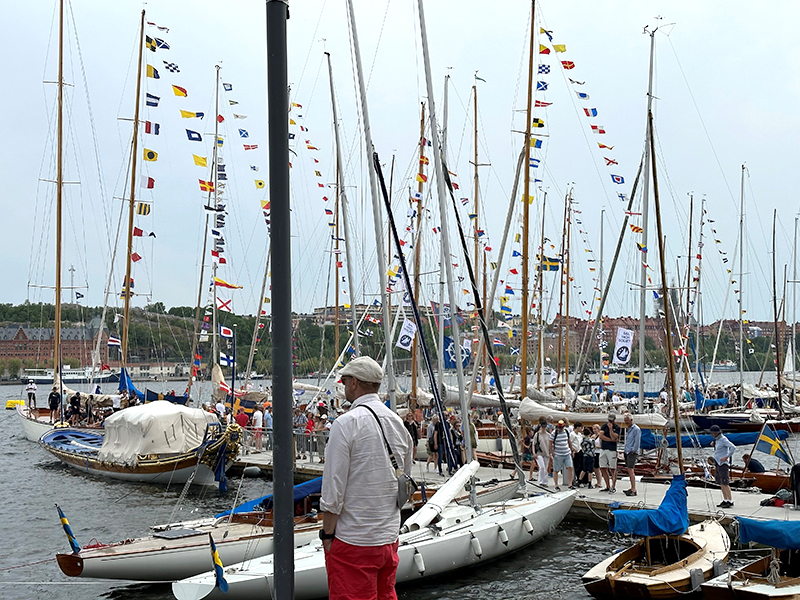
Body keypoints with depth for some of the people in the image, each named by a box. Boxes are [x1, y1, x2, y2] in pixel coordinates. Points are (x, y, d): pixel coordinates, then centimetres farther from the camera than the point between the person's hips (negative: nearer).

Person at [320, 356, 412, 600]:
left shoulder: (346, 423, -14)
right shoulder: (398, 423, 8)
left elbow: (334, 488, -15)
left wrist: (327, 533, -7)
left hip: (353, 539, -7)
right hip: (389, 537, 7)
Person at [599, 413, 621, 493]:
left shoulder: (617, 427, 0)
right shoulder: (604, 425, 10)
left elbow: (614, 437, -14)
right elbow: (601, 436, -4)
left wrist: (610, 428, -13)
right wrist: (612, 440, -7)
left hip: (612, 450, -4)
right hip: (603, 449, 4)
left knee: (612, 469, -4)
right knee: (603, 469, 4)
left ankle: (613, 487, 2)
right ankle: (608, 487, 12)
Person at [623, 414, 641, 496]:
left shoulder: (636, 429, -10)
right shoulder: (627, 429, 18)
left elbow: (637, 441, -14)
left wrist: (633, 450, -17)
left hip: (632, 452, -9)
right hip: (627, 452, 9)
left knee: (630, 470, -14)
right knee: (629, 470, 11)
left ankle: (634, 490, -16)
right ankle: (632, 488, 17)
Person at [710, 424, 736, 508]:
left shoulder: (723, 439, -15)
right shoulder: (717, 439, 12)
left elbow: (733, 448, -22)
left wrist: (726, 457, -21)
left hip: (723, 463, -10)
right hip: (718, 463, 10)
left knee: (725, 483, -11)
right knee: (720, 483, 12)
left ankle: (730, 501, -8)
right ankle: (725, 500, 19)